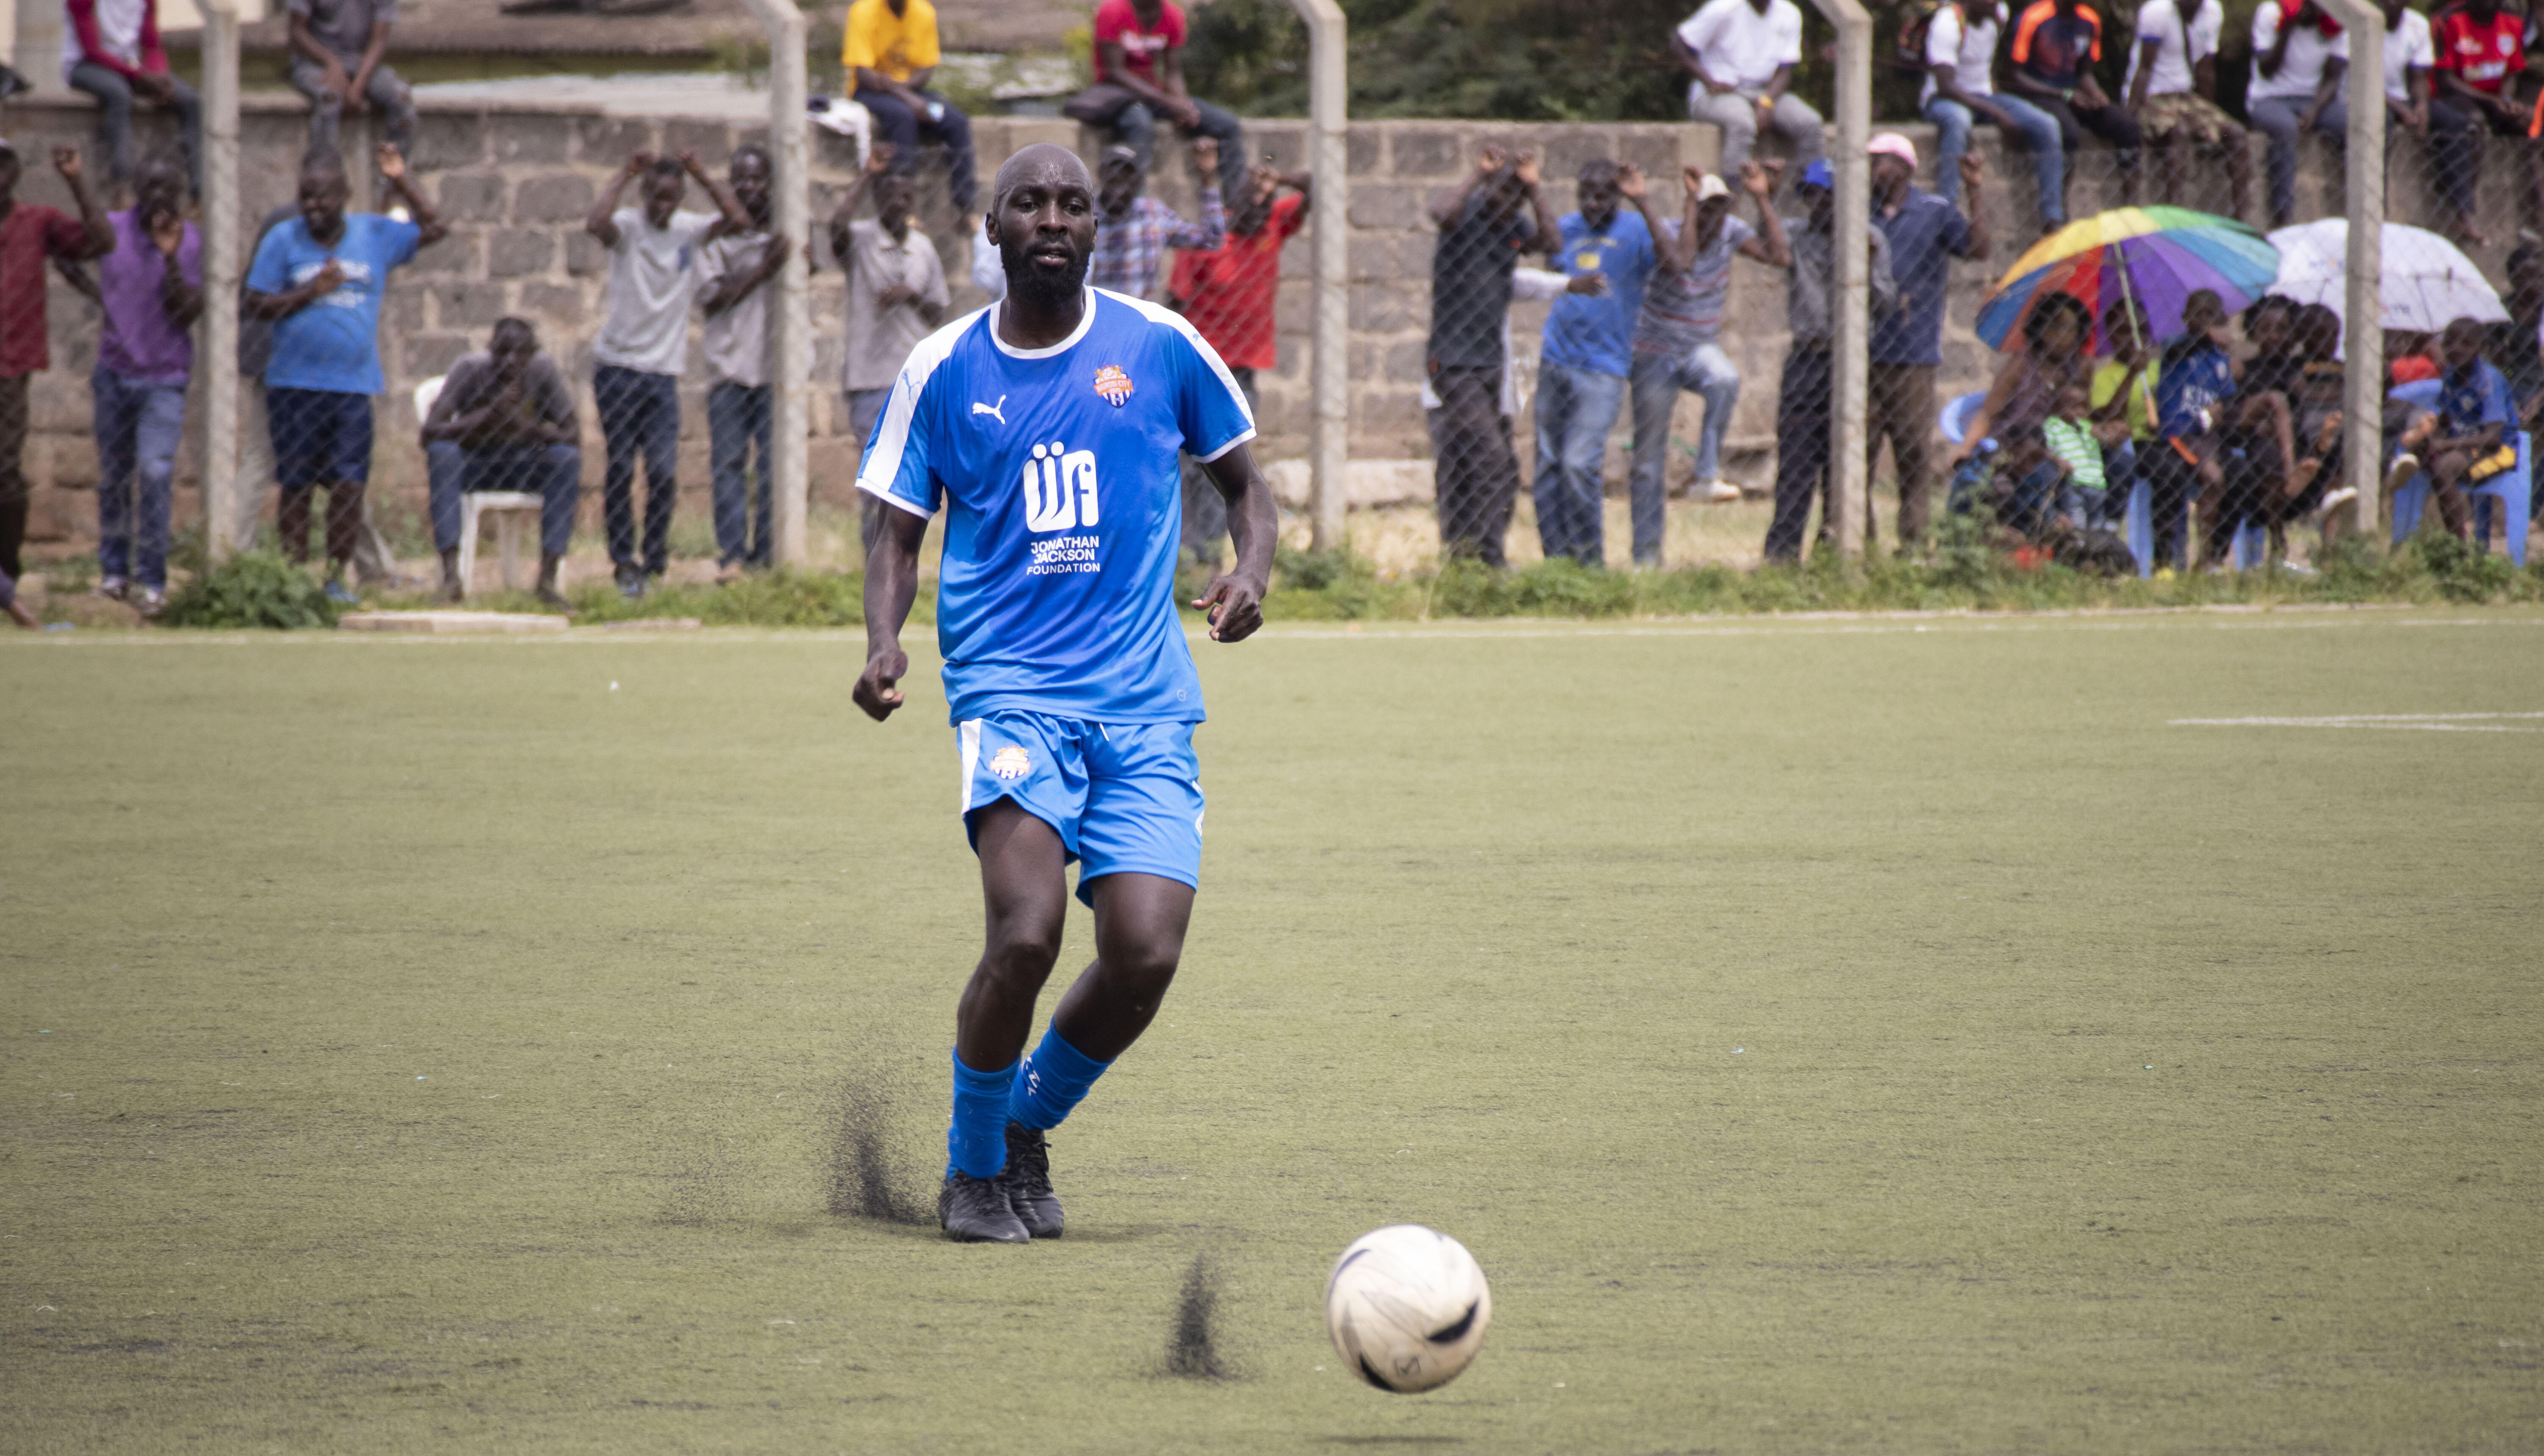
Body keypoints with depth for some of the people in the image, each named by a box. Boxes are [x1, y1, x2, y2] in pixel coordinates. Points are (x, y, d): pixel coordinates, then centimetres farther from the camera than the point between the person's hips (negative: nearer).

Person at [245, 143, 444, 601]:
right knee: (296, 486, 2)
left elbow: (433, 229, 13)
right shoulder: (283, 241, 2)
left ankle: (335, 577, 6)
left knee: (350, 486, -4)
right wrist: (311, 292, -11)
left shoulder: (376, 235, 8)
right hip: (295, 386, -1)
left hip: (354, 387, 1)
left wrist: (401, 184, 4)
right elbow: (258, 304, -1)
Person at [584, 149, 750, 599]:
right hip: (618, 368, -2)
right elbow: (596, 224, -27)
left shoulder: (690, 229, 5)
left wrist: (704, 176, -6)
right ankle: (625, 563, 6)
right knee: (621, 469, -1)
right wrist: (625, 176, -18)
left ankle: (655, 562, 6)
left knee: (664, 473, -6)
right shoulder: (628, 225, -5)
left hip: (664, 372, 2)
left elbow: (741, 221, -9)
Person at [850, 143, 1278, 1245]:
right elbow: (900, 534, 12)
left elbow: (1244, 486, 18)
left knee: (1146, 953, -13)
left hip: (1144, 702, 2)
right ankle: (972, 1168, 2)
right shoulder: (943, 369, 5)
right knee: (1026, 931, -22)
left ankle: (1030, 1126, 18)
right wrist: (884, 641, -8)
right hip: (1009, 691, -2)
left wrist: (1250, 574, -3)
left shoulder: (1160, 348, 6)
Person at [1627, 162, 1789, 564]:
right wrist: (1692, 202, -36)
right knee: (1648, 459, 0)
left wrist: (1762, 199, -17)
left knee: (1725, 381, -35)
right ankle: (1647, 553, 9)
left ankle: (1708, 475, -30)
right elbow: (1682, 261, -39)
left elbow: (1779, 257, -15)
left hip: (1701, 349, 3)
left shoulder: (1729, 232, -4)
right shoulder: (1667, 232, -17)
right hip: (1655, 356, -3)